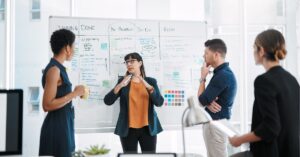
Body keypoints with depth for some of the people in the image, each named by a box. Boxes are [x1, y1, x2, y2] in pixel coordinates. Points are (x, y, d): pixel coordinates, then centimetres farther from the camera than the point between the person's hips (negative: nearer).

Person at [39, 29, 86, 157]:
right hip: (57, 126, -9)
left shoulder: (58, 68, 10)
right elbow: (47, 105, -22)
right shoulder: (54, 70, -17)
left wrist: (76, 93, 20)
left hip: (63, 124, 9)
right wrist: (75, 94, -17)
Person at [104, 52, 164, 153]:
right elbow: (107, 101, -5)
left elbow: (159, 102, -5)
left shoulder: (151, 81, 6)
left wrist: (148, 86, -19)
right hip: (128, 129, 0)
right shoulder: (123, 81, 5)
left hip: (148, 128, 1)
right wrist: (120, 86, -20)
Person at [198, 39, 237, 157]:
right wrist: (208, 103, -11)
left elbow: (202, 100, -19)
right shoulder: (222, 72, 12)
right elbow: (208, 98, 13)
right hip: (214, 122, 10)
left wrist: (203, 78, -6)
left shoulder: (222, 75, -20)